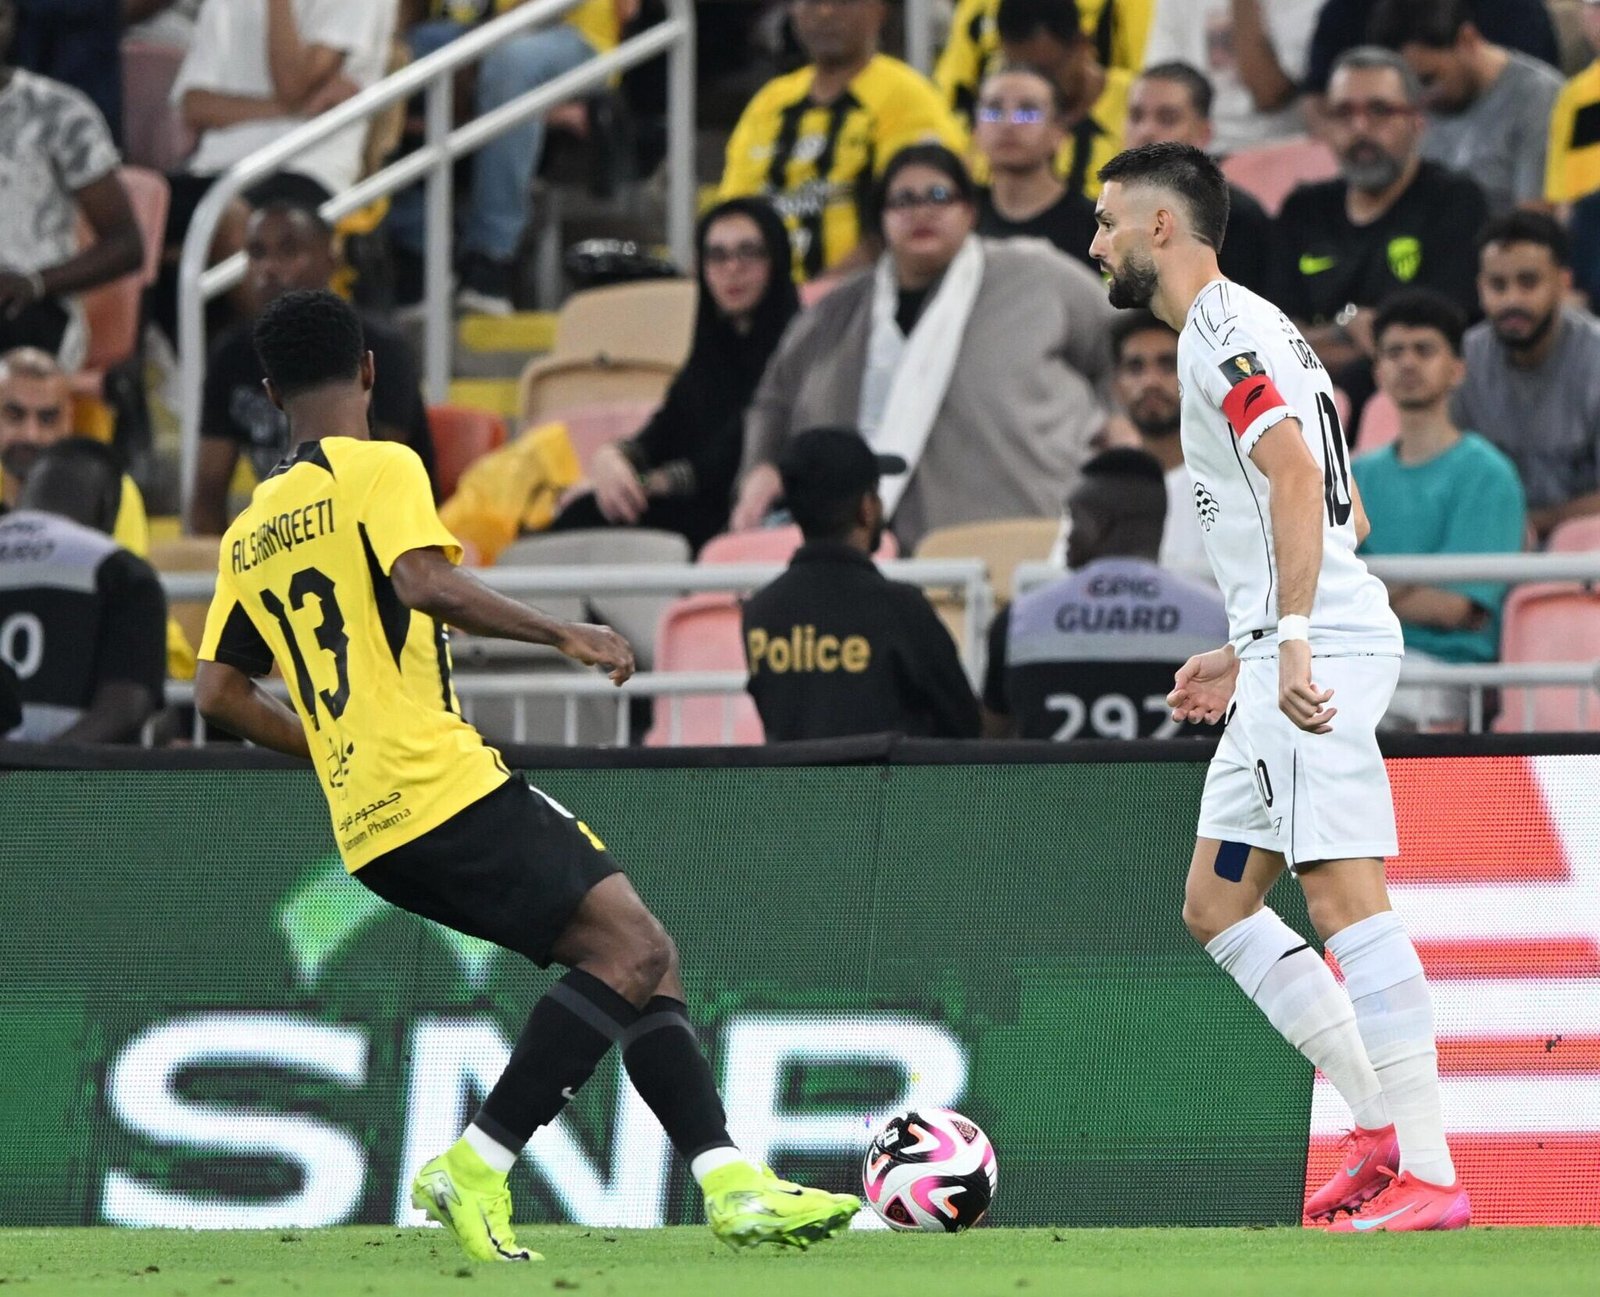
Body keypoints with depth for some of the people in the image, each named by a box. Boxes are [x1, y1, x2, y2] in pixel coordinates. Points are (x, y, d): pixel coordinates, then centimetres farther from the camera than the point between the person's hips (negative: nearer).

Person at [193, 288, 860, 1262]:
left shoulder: (249, 533, 19)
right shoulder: (381, 469, -2)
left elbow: (218, 692, 18)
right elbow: (425, 582, -19)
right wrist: (564, 635, -14)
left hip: (368, 827, 8)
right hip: (443, 786, -8)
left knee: (636, 956, 9)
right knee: (636, 951, -12)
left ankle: (732, 1186, 0)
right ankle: (477, 1168, -17)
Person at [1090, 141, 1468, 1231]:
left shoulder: (1222, 331, -8)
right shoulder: (1258, 328, 24)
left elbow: (1297, 477, -23)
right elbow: (1346, 515, 28)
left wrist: (1293, 639, -30)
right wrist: (1247, 654, 29)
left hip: (1317, 649, -11)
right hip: (1293, 650, 11)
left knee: (1347, 899, -15)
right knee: (1216, 904, 12)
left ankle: (1429, 1179, -18)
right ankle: (1387, 1131, 8)